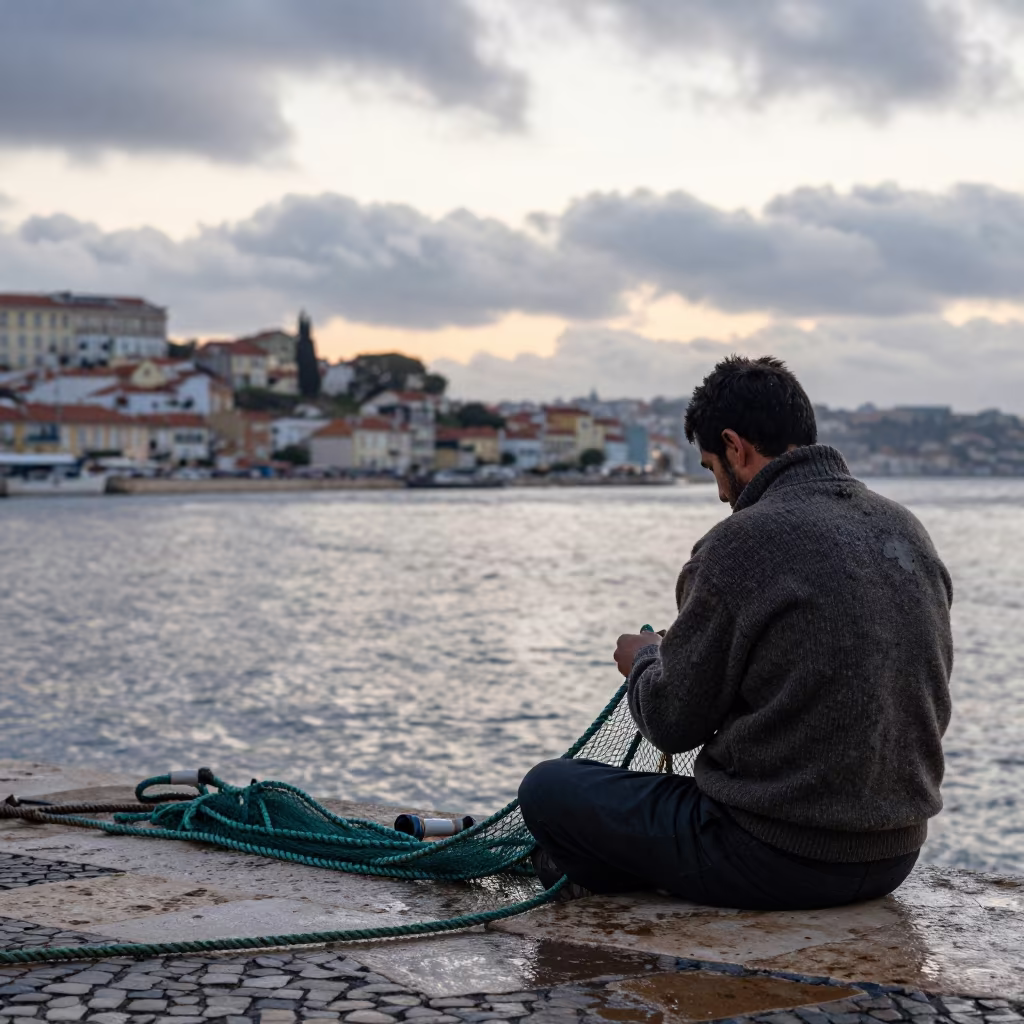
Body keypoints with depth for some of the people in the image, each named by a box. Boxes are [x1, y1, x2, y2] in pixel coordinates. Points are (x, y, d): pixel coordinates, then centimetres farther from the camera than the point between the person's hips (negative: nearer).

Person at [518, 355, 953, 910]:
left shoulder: (743, 543, -18)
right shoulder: (905, 528, 4)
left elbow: (672, 722, -10)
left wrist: (645, 659, 14)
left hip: (779, 862, -8)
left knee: (546, 788, 6)